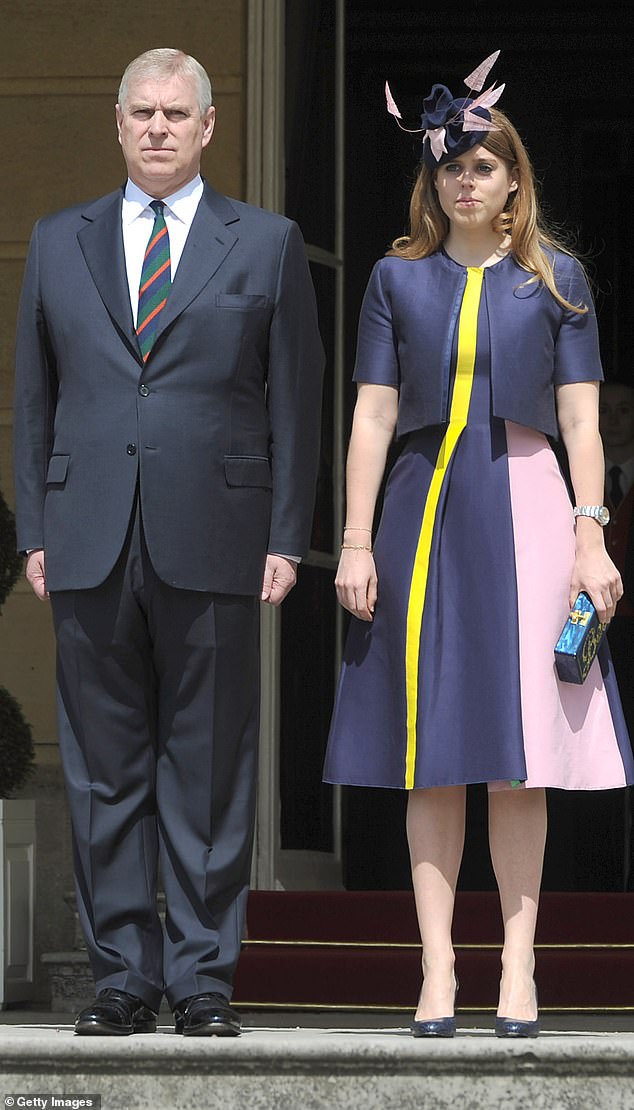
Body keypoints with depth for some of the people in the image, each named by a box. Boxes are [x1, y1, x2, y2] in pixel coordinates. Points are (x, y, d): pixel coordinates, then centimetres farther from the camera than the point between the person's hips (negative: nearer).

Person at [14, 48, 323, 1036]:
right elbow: (35, 398, 13)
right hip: (90, 545, 2)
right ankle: (124, 972, 10)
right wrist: (35, 534, 5)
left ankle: (203, 973, 7)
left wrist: (286, 539, -2)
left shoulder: (266, 245, 7)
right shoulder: (60, 243, 13)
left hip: (213, 542, -2)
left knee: (210, 767, 1)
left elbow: (295, 401, 5)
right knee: (105, 769, 3)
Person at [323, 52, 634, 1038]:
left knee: (519, 759, -1)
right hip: (425, 512, 1)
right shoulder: (399, 278, 8)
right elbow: (373, 416, 5)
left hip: (523, 508, -1)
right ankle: (437, 971, 3)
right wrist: (355, 542, -1)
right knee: (434, 758, 1)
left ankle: (518, 969, 3)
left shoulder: (554, 278, 6)